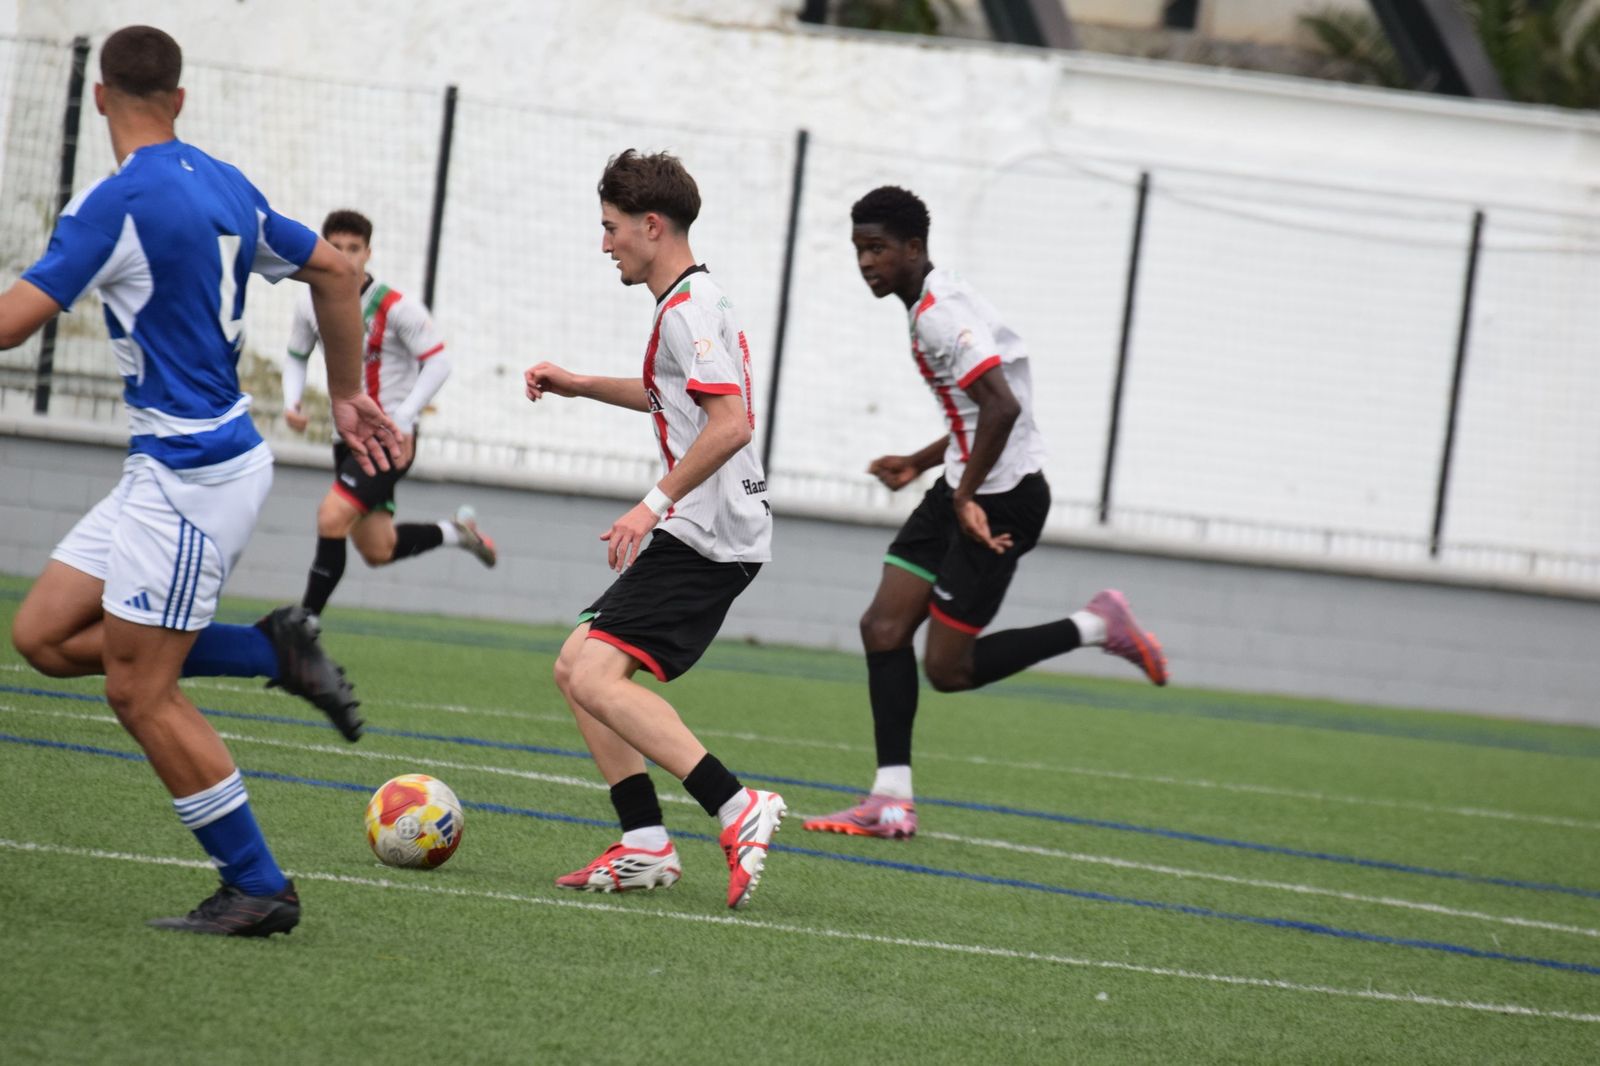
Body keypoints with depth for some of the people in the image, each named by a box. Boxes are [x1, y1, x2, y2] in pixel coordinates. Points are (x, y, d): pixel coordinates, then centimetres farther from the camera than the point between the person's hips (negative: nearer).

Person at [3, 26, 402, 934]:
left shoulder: (120, 201, -17)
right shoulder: (225, 187, 9)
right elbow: (335, 271, 18)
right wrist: (349, 396, 27)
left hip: (190, 475, -9)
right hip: (169, 471, 9)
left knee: (139, 690, -3)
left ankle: (258, 890, 2)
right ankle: (277, 650, 12)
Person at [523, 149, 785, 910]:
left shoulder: (687, 310, -13)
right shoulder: (692, 304, 19)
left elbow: (731, 422, -25)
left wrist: (656, 503, -23)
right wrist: (579, 385, 34)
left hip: (708, 533, -11)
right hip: (702, 532, 11)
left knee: (597, 677, -20)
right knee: (575, 668, 11)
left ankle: (737, 808, -25)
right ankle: (644, 846, 6)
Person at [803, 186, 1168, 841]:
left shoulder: (940, 314, -18)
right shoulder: (937, 307, 15)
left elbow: (1002, 406, -30)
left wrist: (966, 498, -24)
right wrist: (920, 464, 26)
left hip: (1001, 499, -10)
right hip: (966, 489, 10)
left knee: (948, 668, -5)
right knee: (883, 628, 0)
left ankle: (1094, 628, 8)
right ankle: (892, 800, 0)